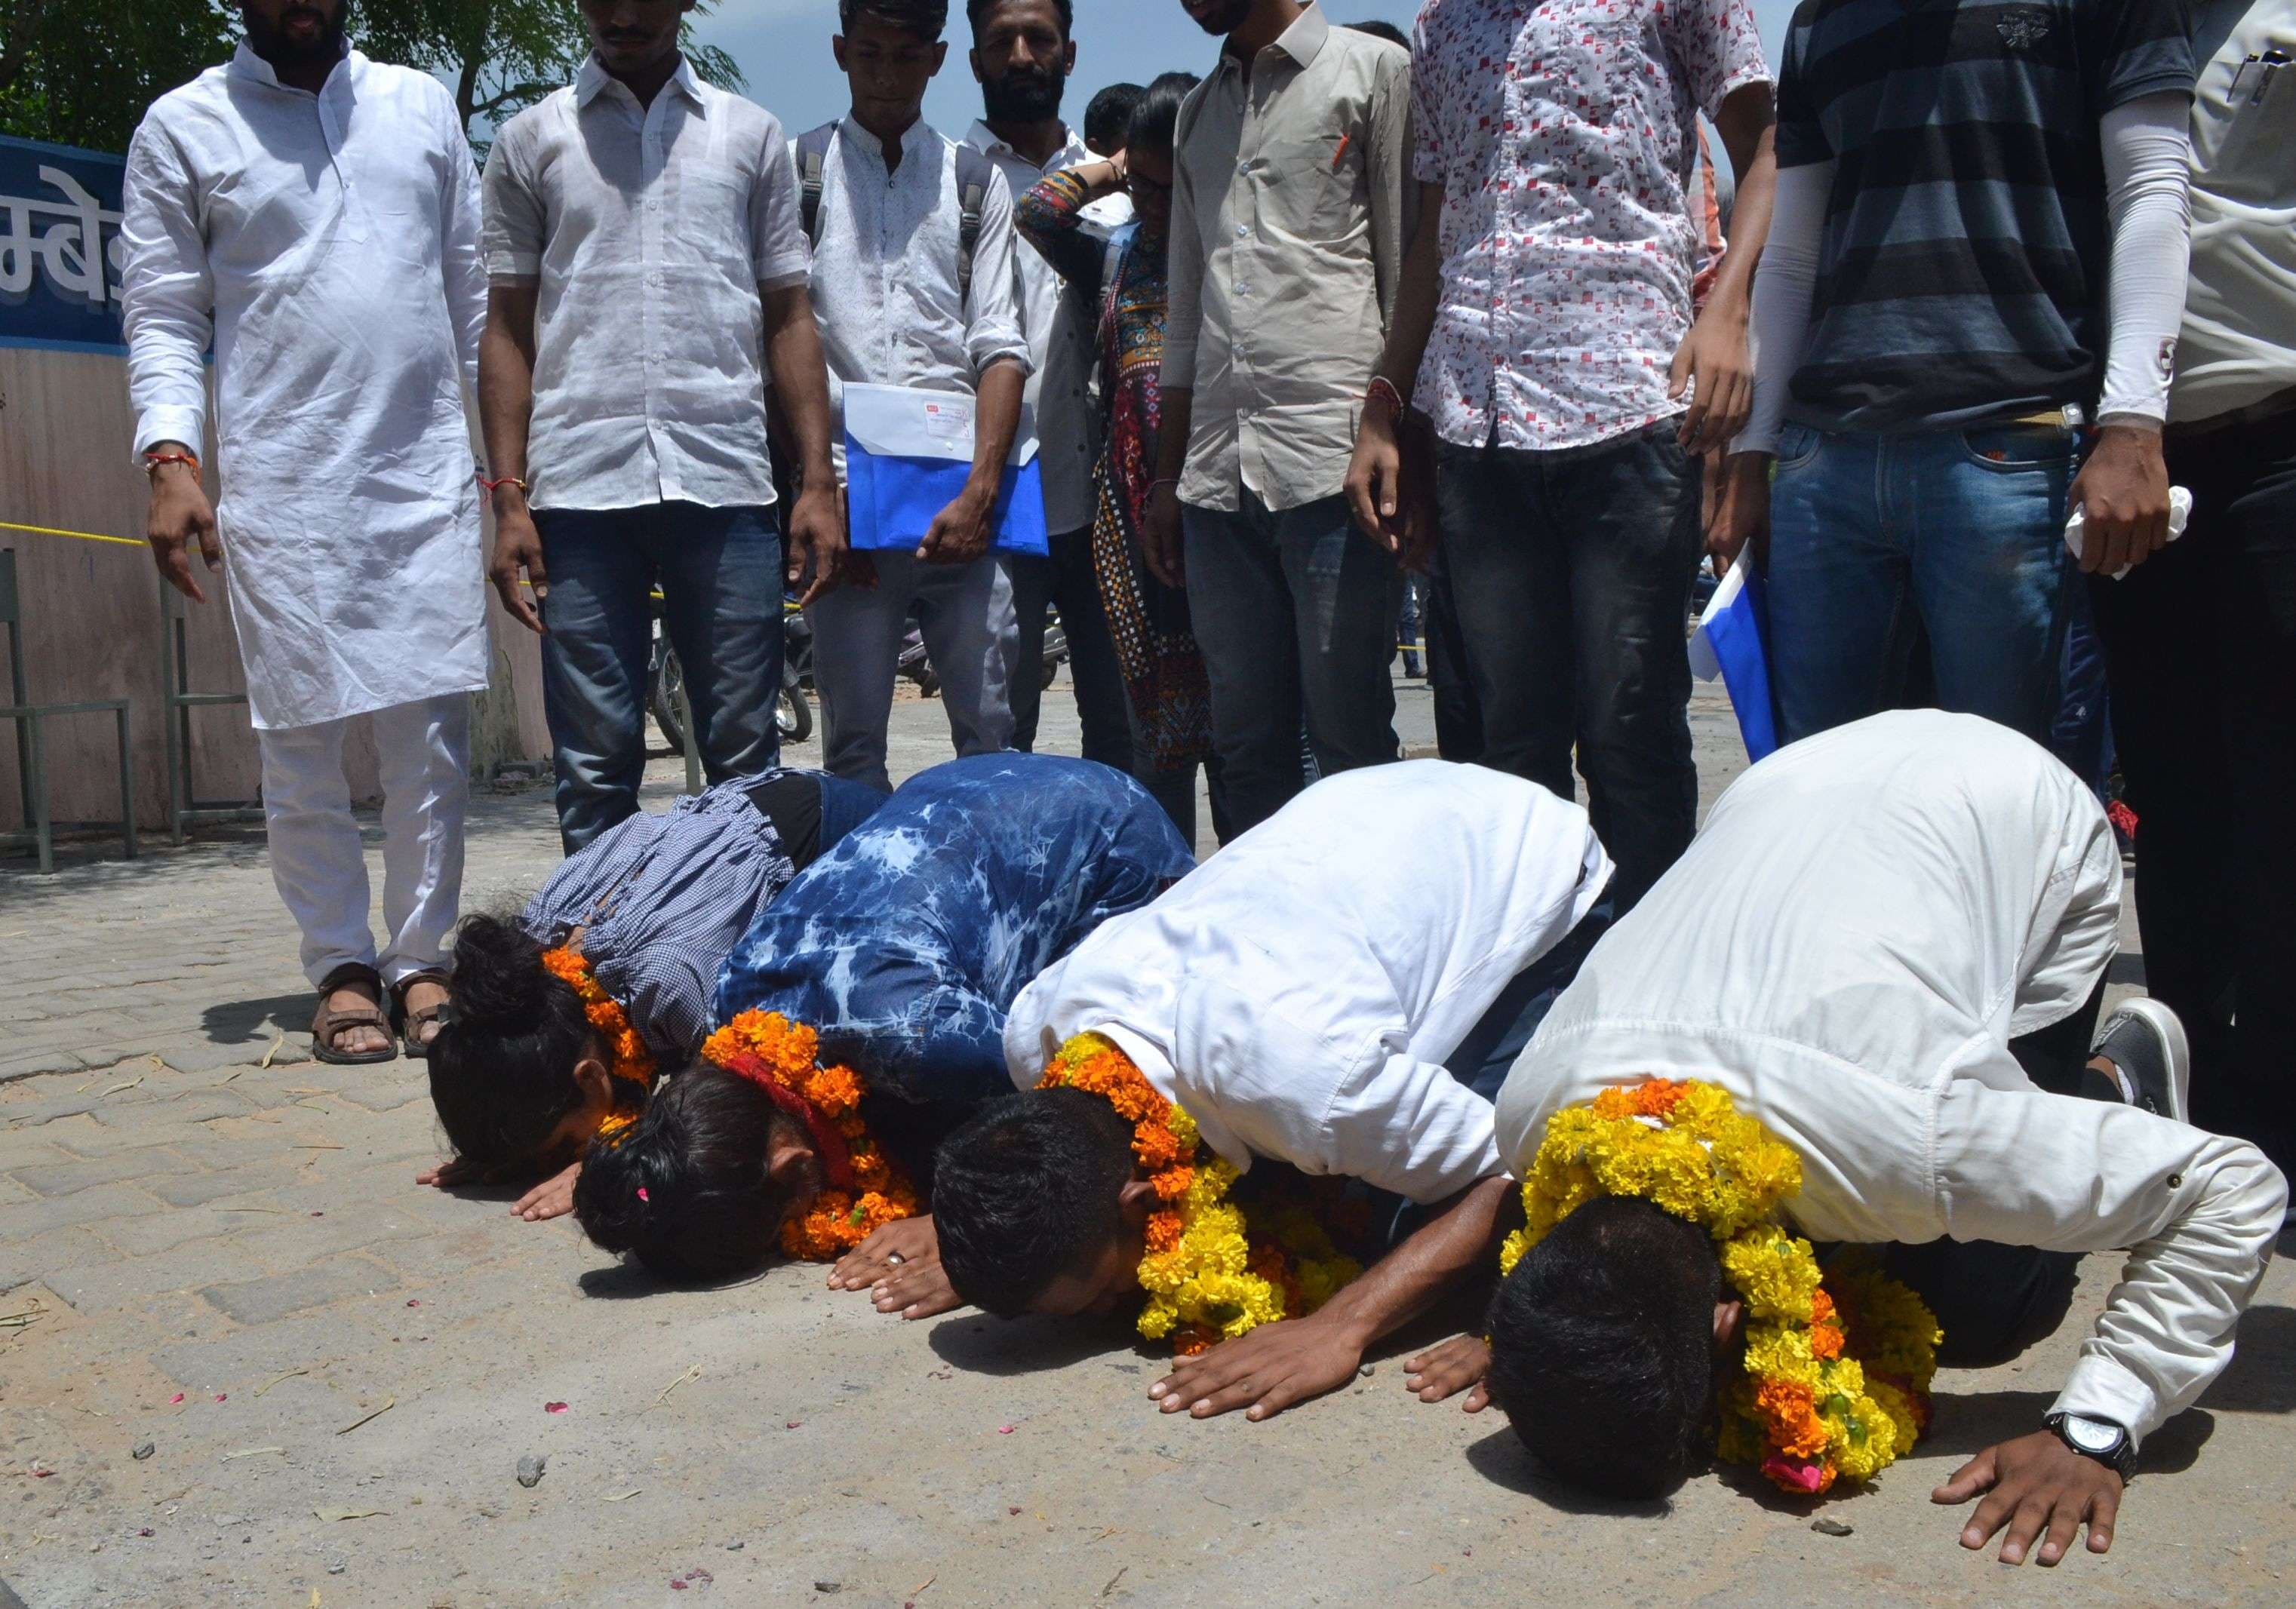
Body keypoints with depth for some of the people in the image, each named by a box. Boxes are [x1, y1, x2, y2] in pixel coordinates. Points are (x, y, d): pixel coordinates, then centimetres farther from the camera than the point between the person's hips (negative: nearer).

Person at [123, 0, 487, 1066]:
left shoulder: (422, 106, 15)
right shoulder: (182, 128, 7)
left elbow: (475, 290, 15)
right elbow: (163, 318, 3)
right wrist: (171, 462, -11)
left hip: (430, 475, 2)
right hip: (280, 489, -2)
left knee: (432, 731, 1)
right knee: (301, 741, 1)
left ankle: (423, 960, 11)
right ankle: (340, 968, 14)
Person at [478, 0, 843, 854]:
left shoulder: (752, 135, 16)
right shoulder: (531, 141, 14)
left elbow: (788, 318, 13)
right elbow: (509, 330, 11)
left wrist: (819, 481, 2)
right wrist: (508, 499, 0)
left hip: (724, 485, 0)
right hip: (580, 490, 0)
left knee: (746, 754, 0)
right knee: (595, 763, 1)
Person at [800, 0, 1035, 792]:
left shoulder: (978, 182, 15)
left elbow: (1002, 346, 6)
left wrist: (980, 493, -8)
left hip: (961, 497, 1)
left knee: (990, 727, -2)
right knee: (854, 735, -1)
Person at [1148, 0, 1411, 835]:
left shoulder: (1374, 70, 7)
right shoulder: (1199, 110, 25)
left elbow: (1410, 271, 0)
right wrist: (1167, 476, 20)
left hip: (1332, 460, -5)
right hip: (1218, 474, 6)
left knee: (1350, 738, -5)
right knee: (1246, 740, 6)